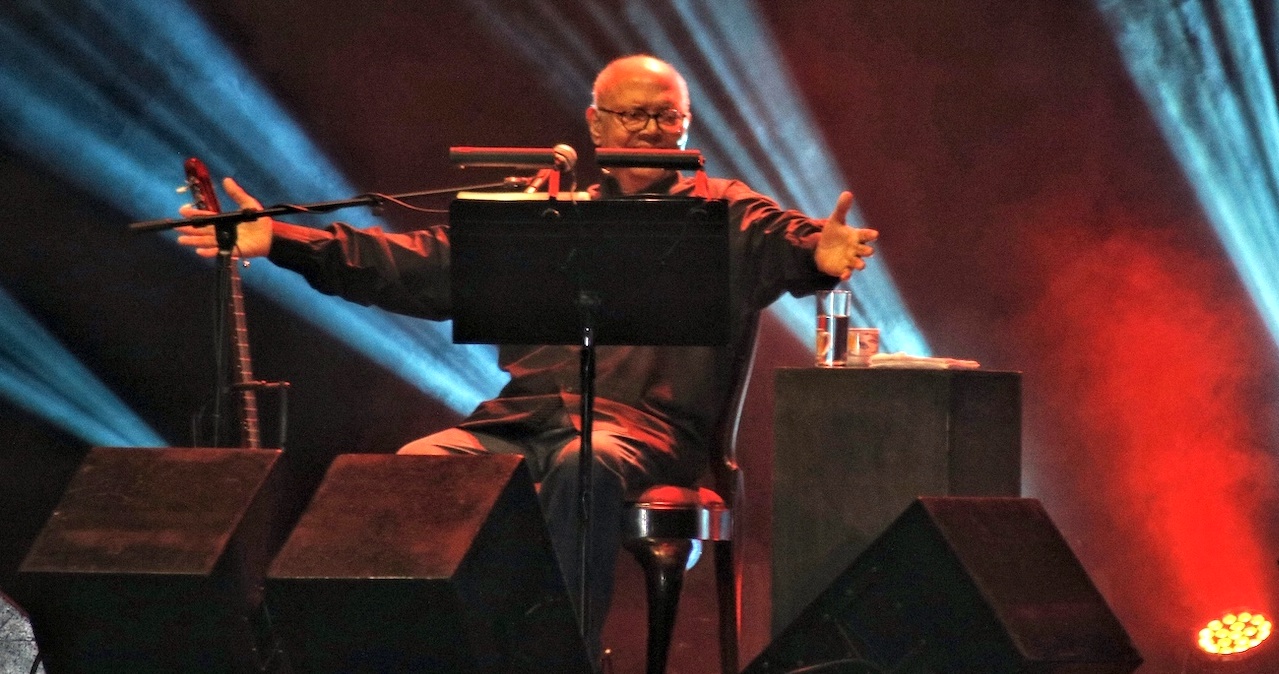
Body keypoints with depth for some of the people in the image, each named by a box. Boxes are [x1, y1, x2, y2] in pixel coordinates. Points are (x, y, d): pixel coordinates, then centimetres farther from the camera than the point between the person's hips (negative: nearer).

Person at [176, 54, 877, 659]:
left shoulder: (722, 214, 12)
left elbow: (782, 241, -10)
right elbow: (421, 262, 16)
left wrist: (819, 255, -37)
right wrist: (280, 240, 7)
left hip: (645, 426, -3)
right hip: (521, 415, 3)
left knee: (582, 465, -38)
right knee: (418, 465, -26)